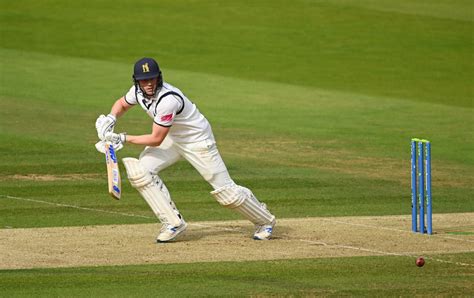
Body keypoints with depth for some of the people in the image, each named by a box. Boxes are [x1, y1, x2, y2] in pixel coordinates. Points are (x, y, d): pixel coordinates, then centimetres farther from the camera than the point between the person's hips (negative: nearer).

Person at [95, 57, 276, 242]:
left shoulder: (167, 100, -37)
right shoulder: (138, 91, -13)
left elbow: (156, 140, -31)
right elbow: (122, 104, 11)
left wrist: (123, 139, -29)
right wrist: (110, 119, -10)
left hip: (197, 140, -7)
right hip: (171, 139, 7)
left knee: (225, 190, -4)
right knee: (140, 171, -12)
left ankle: (265, 221, 21)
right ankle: (173, 223, -3)